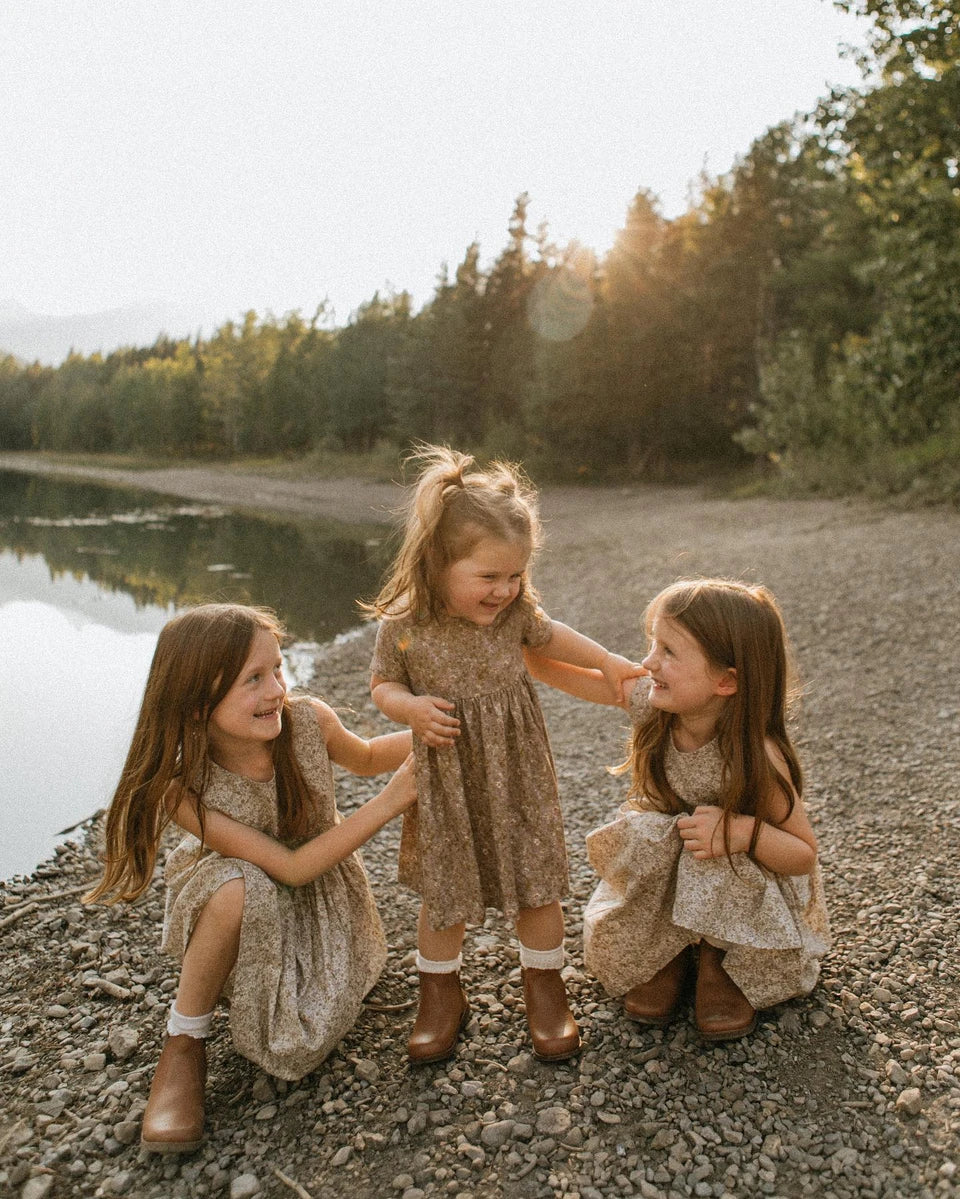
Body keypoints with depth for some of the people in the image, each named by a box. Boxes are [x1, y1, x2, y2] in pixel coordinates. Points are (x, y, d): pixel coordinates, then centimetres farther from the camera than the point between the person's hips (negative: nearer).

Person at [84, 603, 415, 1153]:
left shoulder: (308, 721, -24)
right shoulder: (182, 787, -29)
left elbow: (364, 757, 0)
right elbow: (291, 867, -30)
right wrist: (391, 800, -34)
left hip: (326, 896, 2)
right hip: (242, 901, -1)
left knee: (294, 1046, -17)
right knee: (241, 886, -38)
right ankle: (184, 1045, -12)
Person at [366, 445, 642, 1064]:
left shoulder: (516, 613, -9)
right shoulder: (402, 627, -15)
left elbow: (548, 634, 13)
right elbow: (383, 686, 0)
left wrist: (609, 661, 13)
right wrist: (411, 707, -21)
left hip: (519, 778, 2)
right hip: (445, 785, -1)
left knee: (538, 886, 11)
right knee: (445, 895, 12)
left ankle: (545, 991, 35)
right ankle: (442, 997, 37)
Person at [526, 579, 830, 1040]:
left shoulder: (757, 756, -30)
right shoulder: (652, 704, -20)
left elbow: (804, 856, -17)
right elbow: (554, 668, -11)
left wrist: (743, 831, -36)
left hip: (742, 884, -2)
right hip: (665, 867, 3)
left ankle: (717, 956, -4)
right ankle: (670, 950, 6)